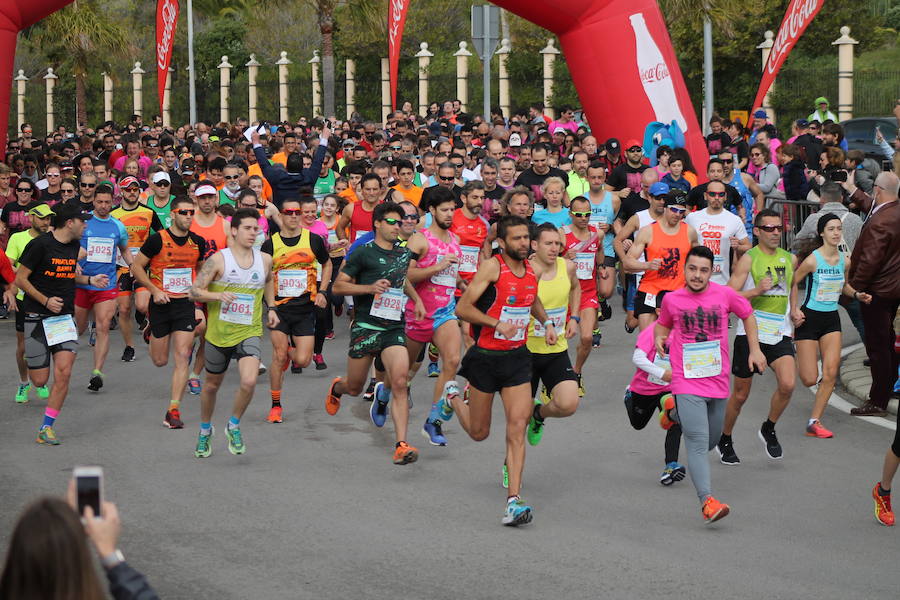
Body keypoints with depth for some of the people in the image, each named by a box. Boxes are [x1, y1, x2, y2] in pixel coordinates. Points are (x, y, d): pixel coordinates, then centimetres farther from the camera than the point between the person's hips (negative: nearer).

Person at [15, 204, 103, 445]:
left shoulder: (74, 246, 10)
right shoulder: (40, 245, -11)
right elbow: (20, 279, -8)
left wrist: (90, 279, 9)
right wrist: (46, 300, -16)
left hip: (64, 318, 5)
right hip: (37, 318, -5)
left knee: (63, 373, -12)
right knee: (39, 380, -1)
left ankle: (46, 428, -2)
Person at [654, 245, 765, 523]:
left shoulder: (724, 295, -2)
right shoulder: (671, 299, -2)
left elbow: (747, 314, 16)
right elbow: (664, 323, 19)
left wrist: (754, 349, 12)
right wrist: (659, 338, -3)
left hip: (718, 382, 3)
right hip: (687, 382, -3)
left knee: (710, 440, 18)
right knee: (698, 443, -16)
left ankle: (677, 415, 48)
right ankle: (707, 501, -24)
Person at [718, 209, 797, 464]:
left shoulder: (790, 259, 9)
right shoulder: (748, 259, -7)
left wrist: (794, 311, 17)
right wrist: (756, 291, -24)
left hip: (779, 333, 3)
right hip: (750, 332, -3)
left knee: (787, 384, -19)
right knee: (740, 394, 6)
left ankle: (768, 430, 7)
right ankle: (725, 440, 30)